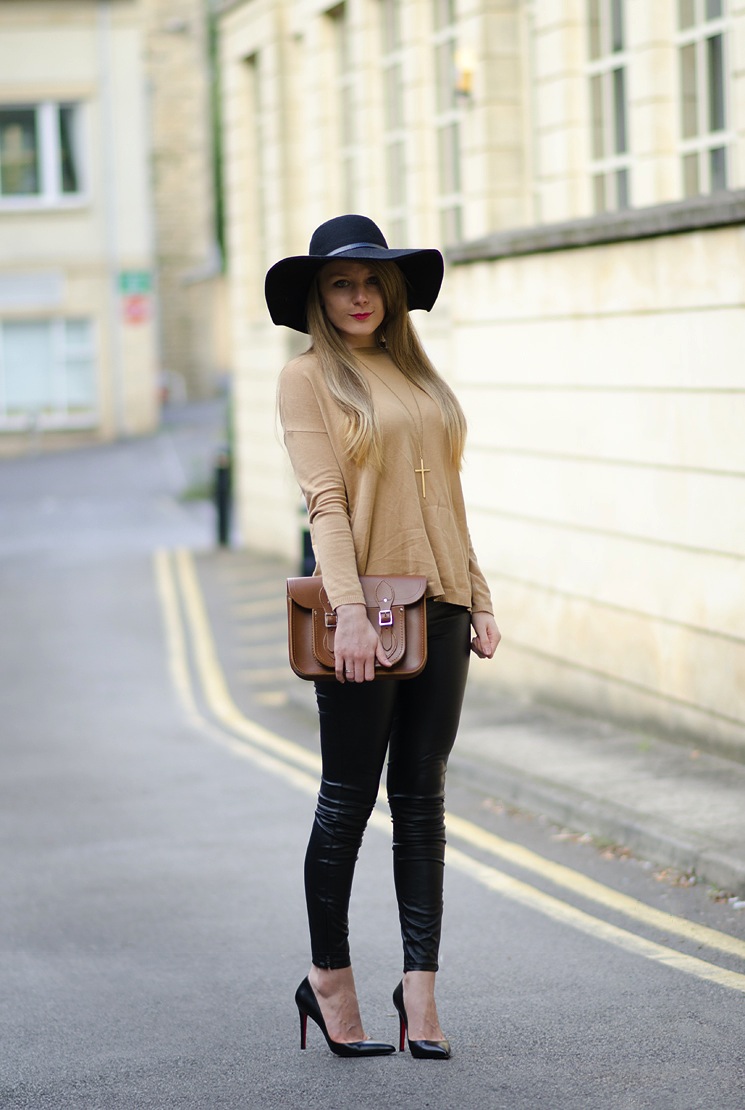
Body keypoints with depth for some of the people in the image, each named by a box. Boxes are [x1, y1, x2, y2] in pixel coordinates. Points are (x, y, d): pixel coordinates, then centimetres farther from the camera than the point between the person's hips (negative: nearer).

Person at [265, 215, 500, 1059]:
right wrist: (351, 609, -21)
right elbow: (325, 500, -12)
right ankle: (329, 981, 15)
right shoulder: (308, 379, -2)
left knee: (421, 799, 5)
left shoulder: (417, 375, 16)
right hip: (364, 611, -6)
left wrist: (477, 596, 13)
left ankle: (419, 987, 8)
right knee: (349, 799, 1)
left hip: (438, 607, 6)